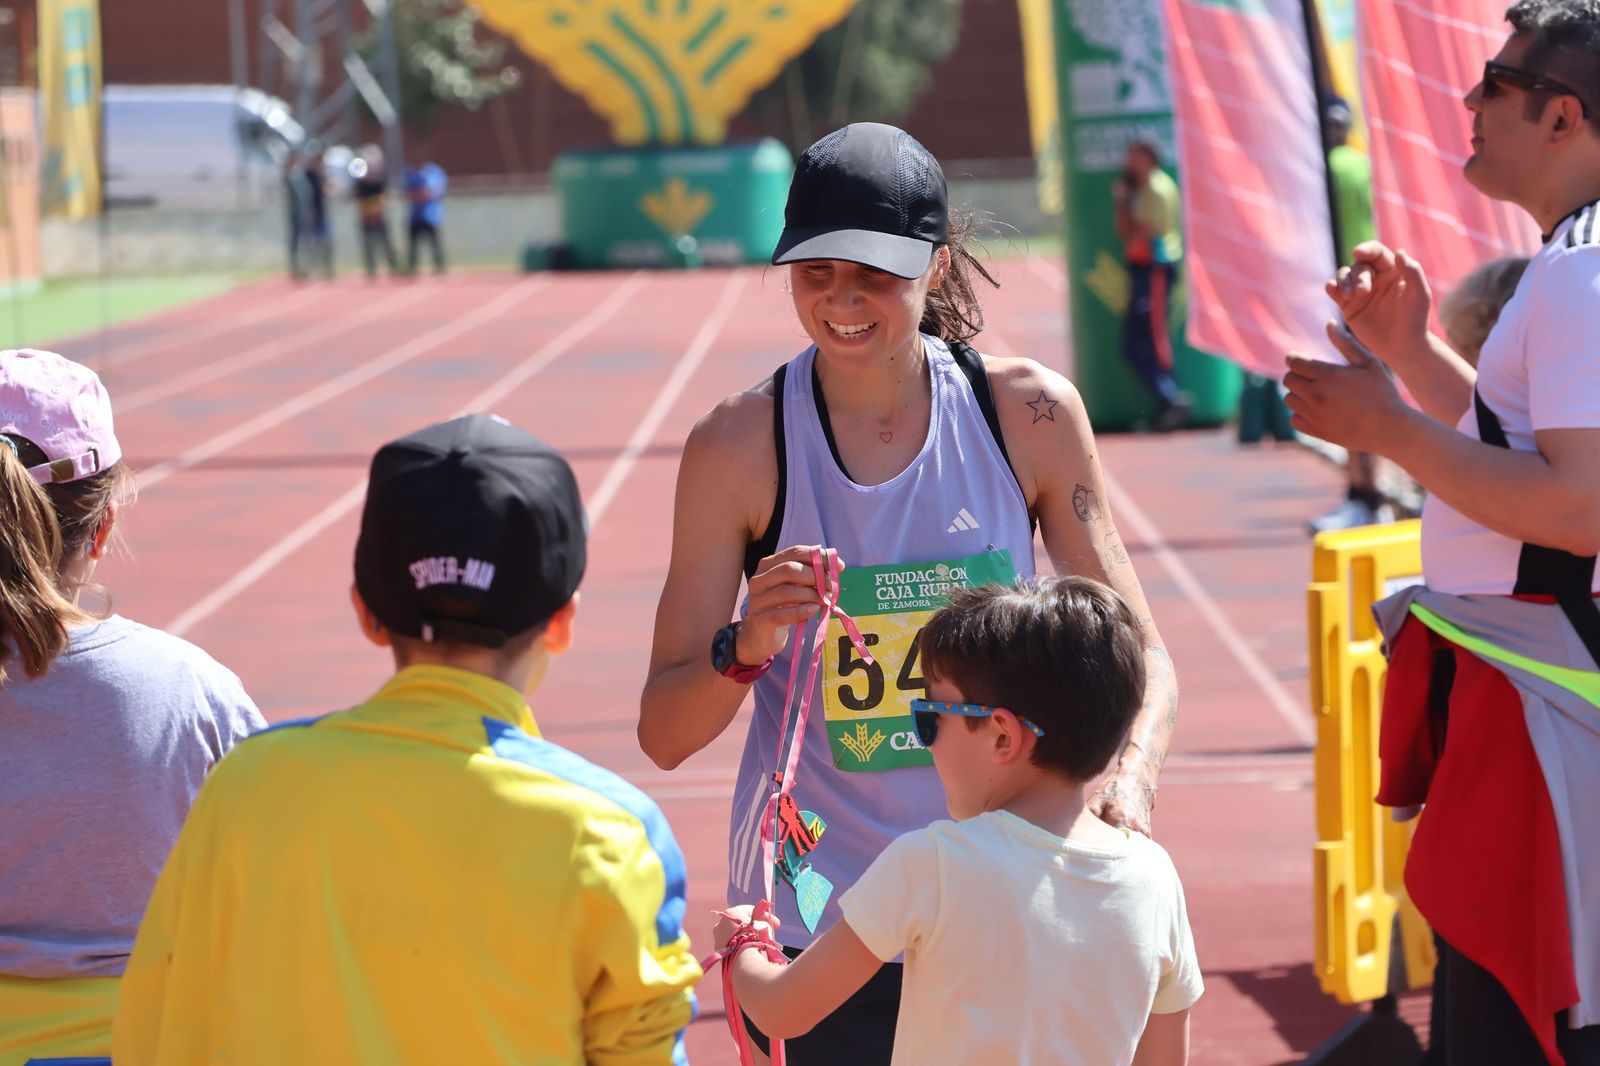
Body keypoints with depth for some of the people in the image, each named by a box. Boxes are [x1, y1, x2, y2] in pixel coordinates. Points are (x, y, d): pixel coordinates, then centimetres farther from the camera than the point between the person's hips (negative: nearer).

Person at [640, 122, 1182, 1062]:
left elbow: (1139, 654, 0)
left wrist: (1130, 777, -20)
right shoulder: (740, 447, -8)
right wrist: (748, 647, -25)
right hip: (814, 929, -1)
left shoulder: (1029, 415, -5)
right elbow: (665, 735, -5)